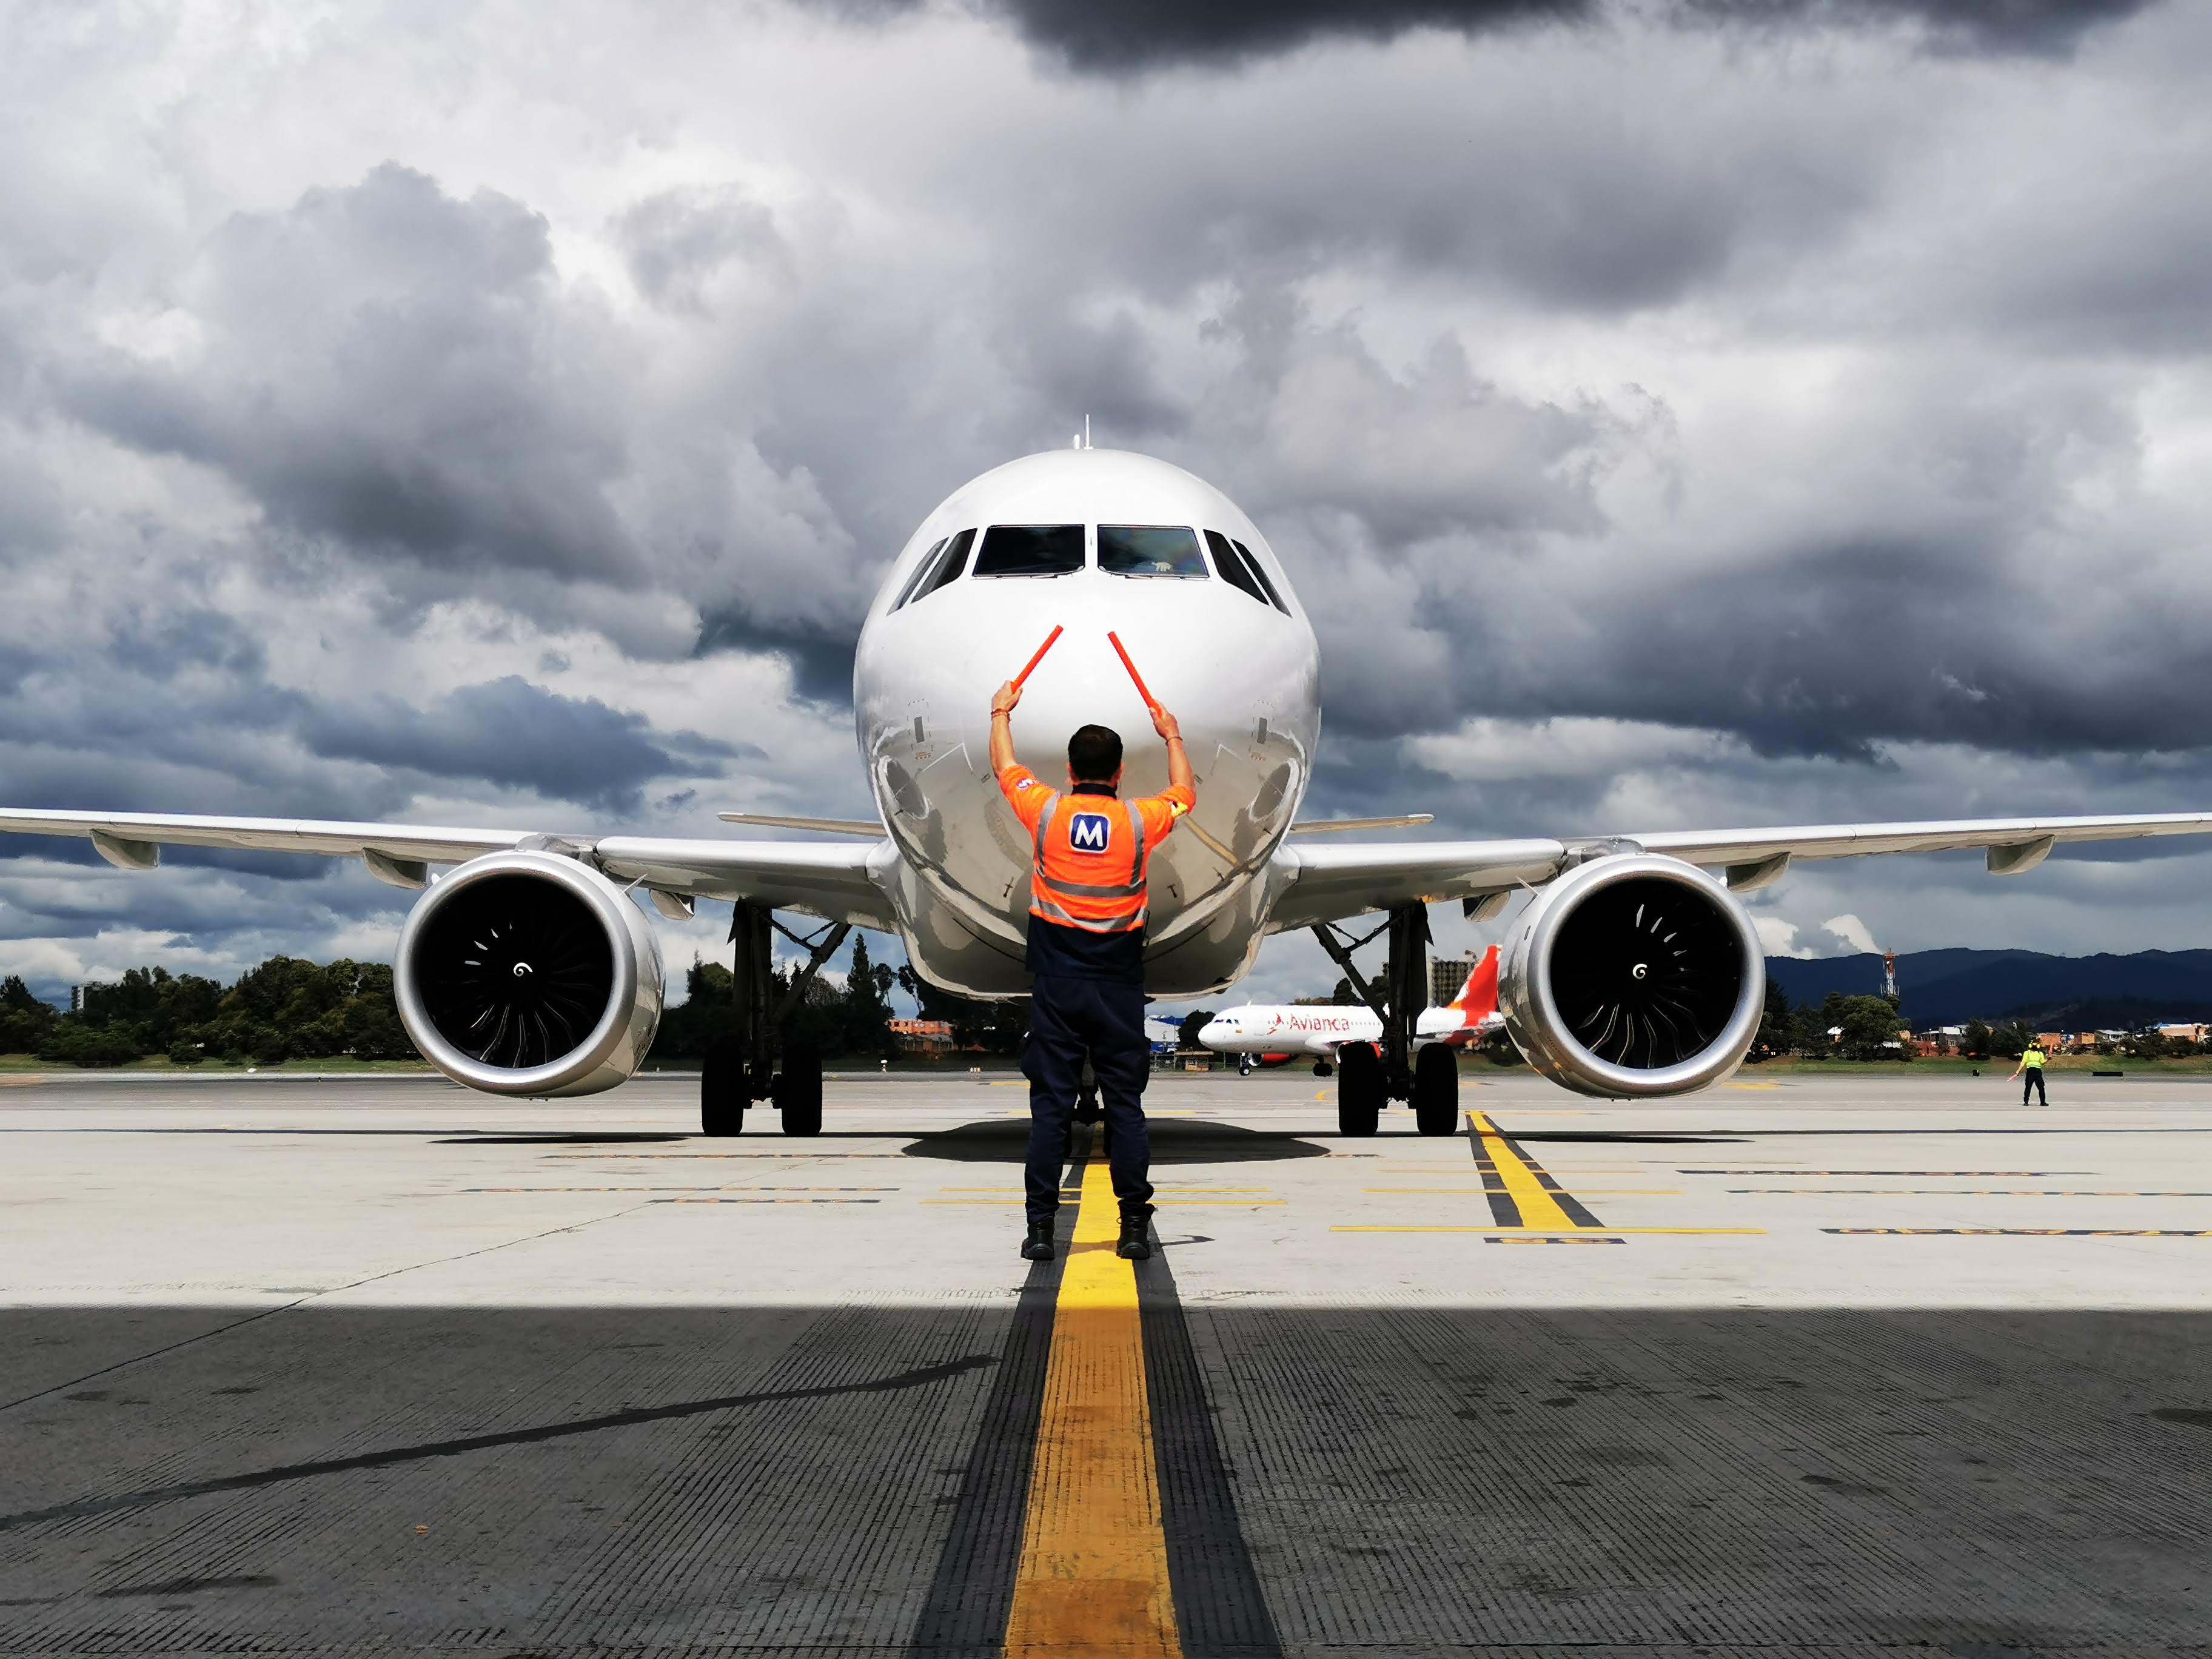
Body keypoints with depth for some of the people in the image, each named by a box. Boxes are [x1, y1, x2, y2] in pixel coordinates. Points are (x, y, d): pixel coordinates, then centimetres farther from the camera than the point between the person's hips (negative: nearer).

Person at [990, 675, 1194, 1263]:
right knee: (1125, 1104, 4)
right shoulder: (1141, 820, -4)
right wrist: (1172, 737, 35)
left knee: (1049, 1105, 2)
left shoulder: (1046, 812, -4)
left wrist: (1001, 713, 33)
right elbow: (1185, 791, 19)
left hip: (1056, 986, 0)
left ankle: (1041, 1228, 1)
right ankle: (1135, 1226, 5)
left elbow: (1005, 766, 16)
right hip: (1118, 987, 0)